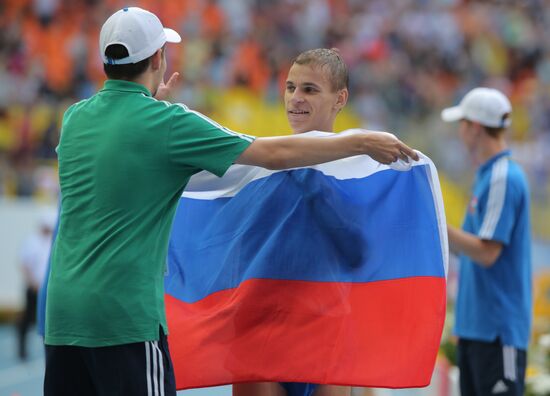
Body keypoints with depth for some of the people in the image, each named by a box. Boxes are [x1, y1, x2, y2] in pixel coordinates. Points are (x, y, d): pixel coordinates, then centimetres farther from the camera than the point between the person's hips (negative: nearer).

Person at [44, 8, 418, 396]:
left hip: (62, 309, 7)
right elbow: (275, 153, -6)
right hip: (124, 317, -7)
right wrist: (364, 143, 2)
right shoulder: (167, 122, -9)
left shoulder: (74, 118, 9)